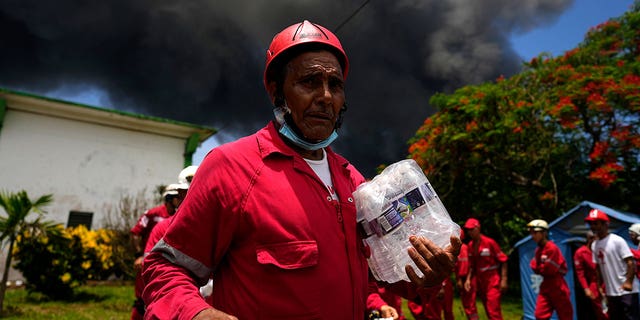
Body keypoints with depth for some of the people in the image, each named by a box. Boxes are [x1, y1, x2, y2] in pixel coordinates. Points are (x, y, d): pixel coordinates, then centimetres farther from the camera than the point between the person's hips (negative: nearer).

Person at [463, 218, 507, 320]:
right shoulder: (470, 245, 6)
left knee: (493, 312, -10)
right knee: (488, 312, 13)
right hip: (480, 281, 6)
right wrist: (468, 279, 4)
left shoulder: (490, 242, -12)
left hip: (493, 281, -6)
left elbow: (503, 260, -10)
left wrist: (504, 280, -15)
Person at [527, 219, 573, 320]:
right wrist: (542, 268, -9)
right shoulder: (538, 250, 9)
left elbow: (549, 270, -19)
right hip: (546, 286, 7)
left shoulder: (552, 248, -18)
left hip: (557, 286, -7)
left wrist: (539, 268, -2)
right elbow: (535, 267, 8)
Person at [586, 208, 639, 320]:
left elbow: (631, 262, -14)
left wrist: (629, 282, -22)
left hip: (626, 290, -7)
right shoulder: (594, 245, 9)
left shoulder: (617, 240, -10)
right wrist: (600, 286, 14)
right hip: (610, 292, 7)